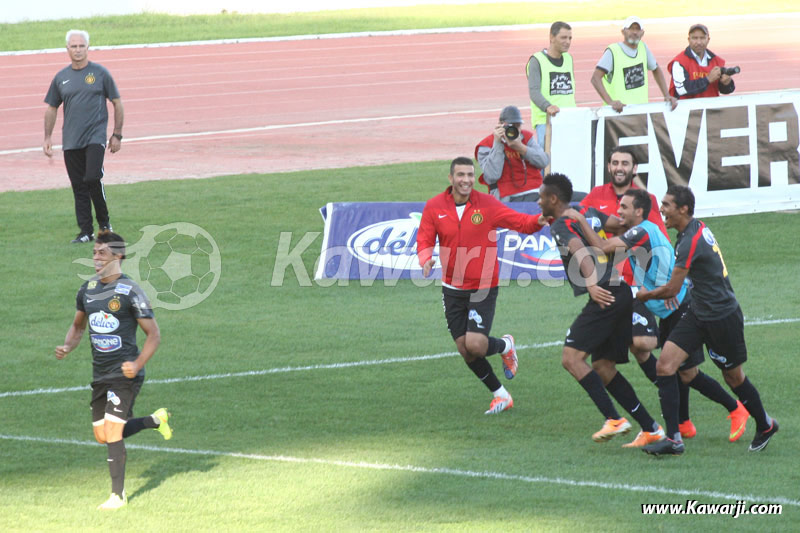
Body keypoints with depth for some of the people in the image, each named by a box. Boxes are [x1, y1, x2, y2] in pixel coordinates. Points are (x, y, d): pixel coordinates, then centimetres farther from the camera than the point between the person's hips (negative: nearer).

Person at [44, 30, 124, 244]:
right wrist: (47, 138, 12)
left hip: (95, 136, -4)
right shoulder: (61, 77, 10)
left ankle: (104, 223, 1)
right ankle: (86, 232, 7)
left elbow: (117, 103, 7)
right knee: (78, 186, 2)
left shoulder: (100, 73, 2)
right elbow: (51, 108, 19)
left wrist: (117, 135, 3)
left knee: (93, 178, -19)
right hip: (71, 141, 4)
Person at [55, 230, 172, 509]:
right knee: (102, 435, 10)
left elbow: (153, 334, -8)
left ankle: (118, 494, 0)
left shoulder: (130, 292, -12)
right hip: (100, 374, 7)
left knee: (112, 432, -13)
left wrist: (137, 365, -21)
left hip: (125, 373, -7)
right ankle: (156, 420, 32)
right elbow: (78, 325, 23)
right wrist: (67, 346, 1)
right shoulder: (87, 290, 8)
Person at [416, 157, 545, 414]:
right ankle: (500, 395, 24)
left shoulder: (487, 204, -7)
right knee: (466, 351, 5)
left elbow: (523, 223, -7)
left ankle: (505, 345, 19)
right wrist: (426, 259, -24)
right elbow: (424, 240, -2)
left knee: (475, 345, -17)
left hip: (483, 288, -3)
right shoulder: (434, 207, -2)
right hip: (452, 290, 3)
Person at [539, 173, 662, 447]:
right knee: (603, 367, 13)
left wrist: (592, 285, -36)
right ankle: (650, 428, 10)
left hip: (604, 298, -9)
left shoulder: (561, 226, -6)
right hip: (622, 292, 10)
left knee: (571, 357, -13)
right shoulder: (589, 213, 20)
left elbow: (581, 252, -23)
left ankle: (614, 420, -21)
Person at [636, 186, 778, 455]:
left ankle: (765, 425, 35)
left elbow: (671, 290, -19)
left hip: (722, 317, -9)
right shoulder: (698, 228, 4)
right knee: (665, 365, -5)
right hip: (698, 313, 9)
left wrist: (645, 295, -1)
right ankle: (673, 439, -6)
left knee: (734, 377, 10)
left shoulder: (691, 241, -25)